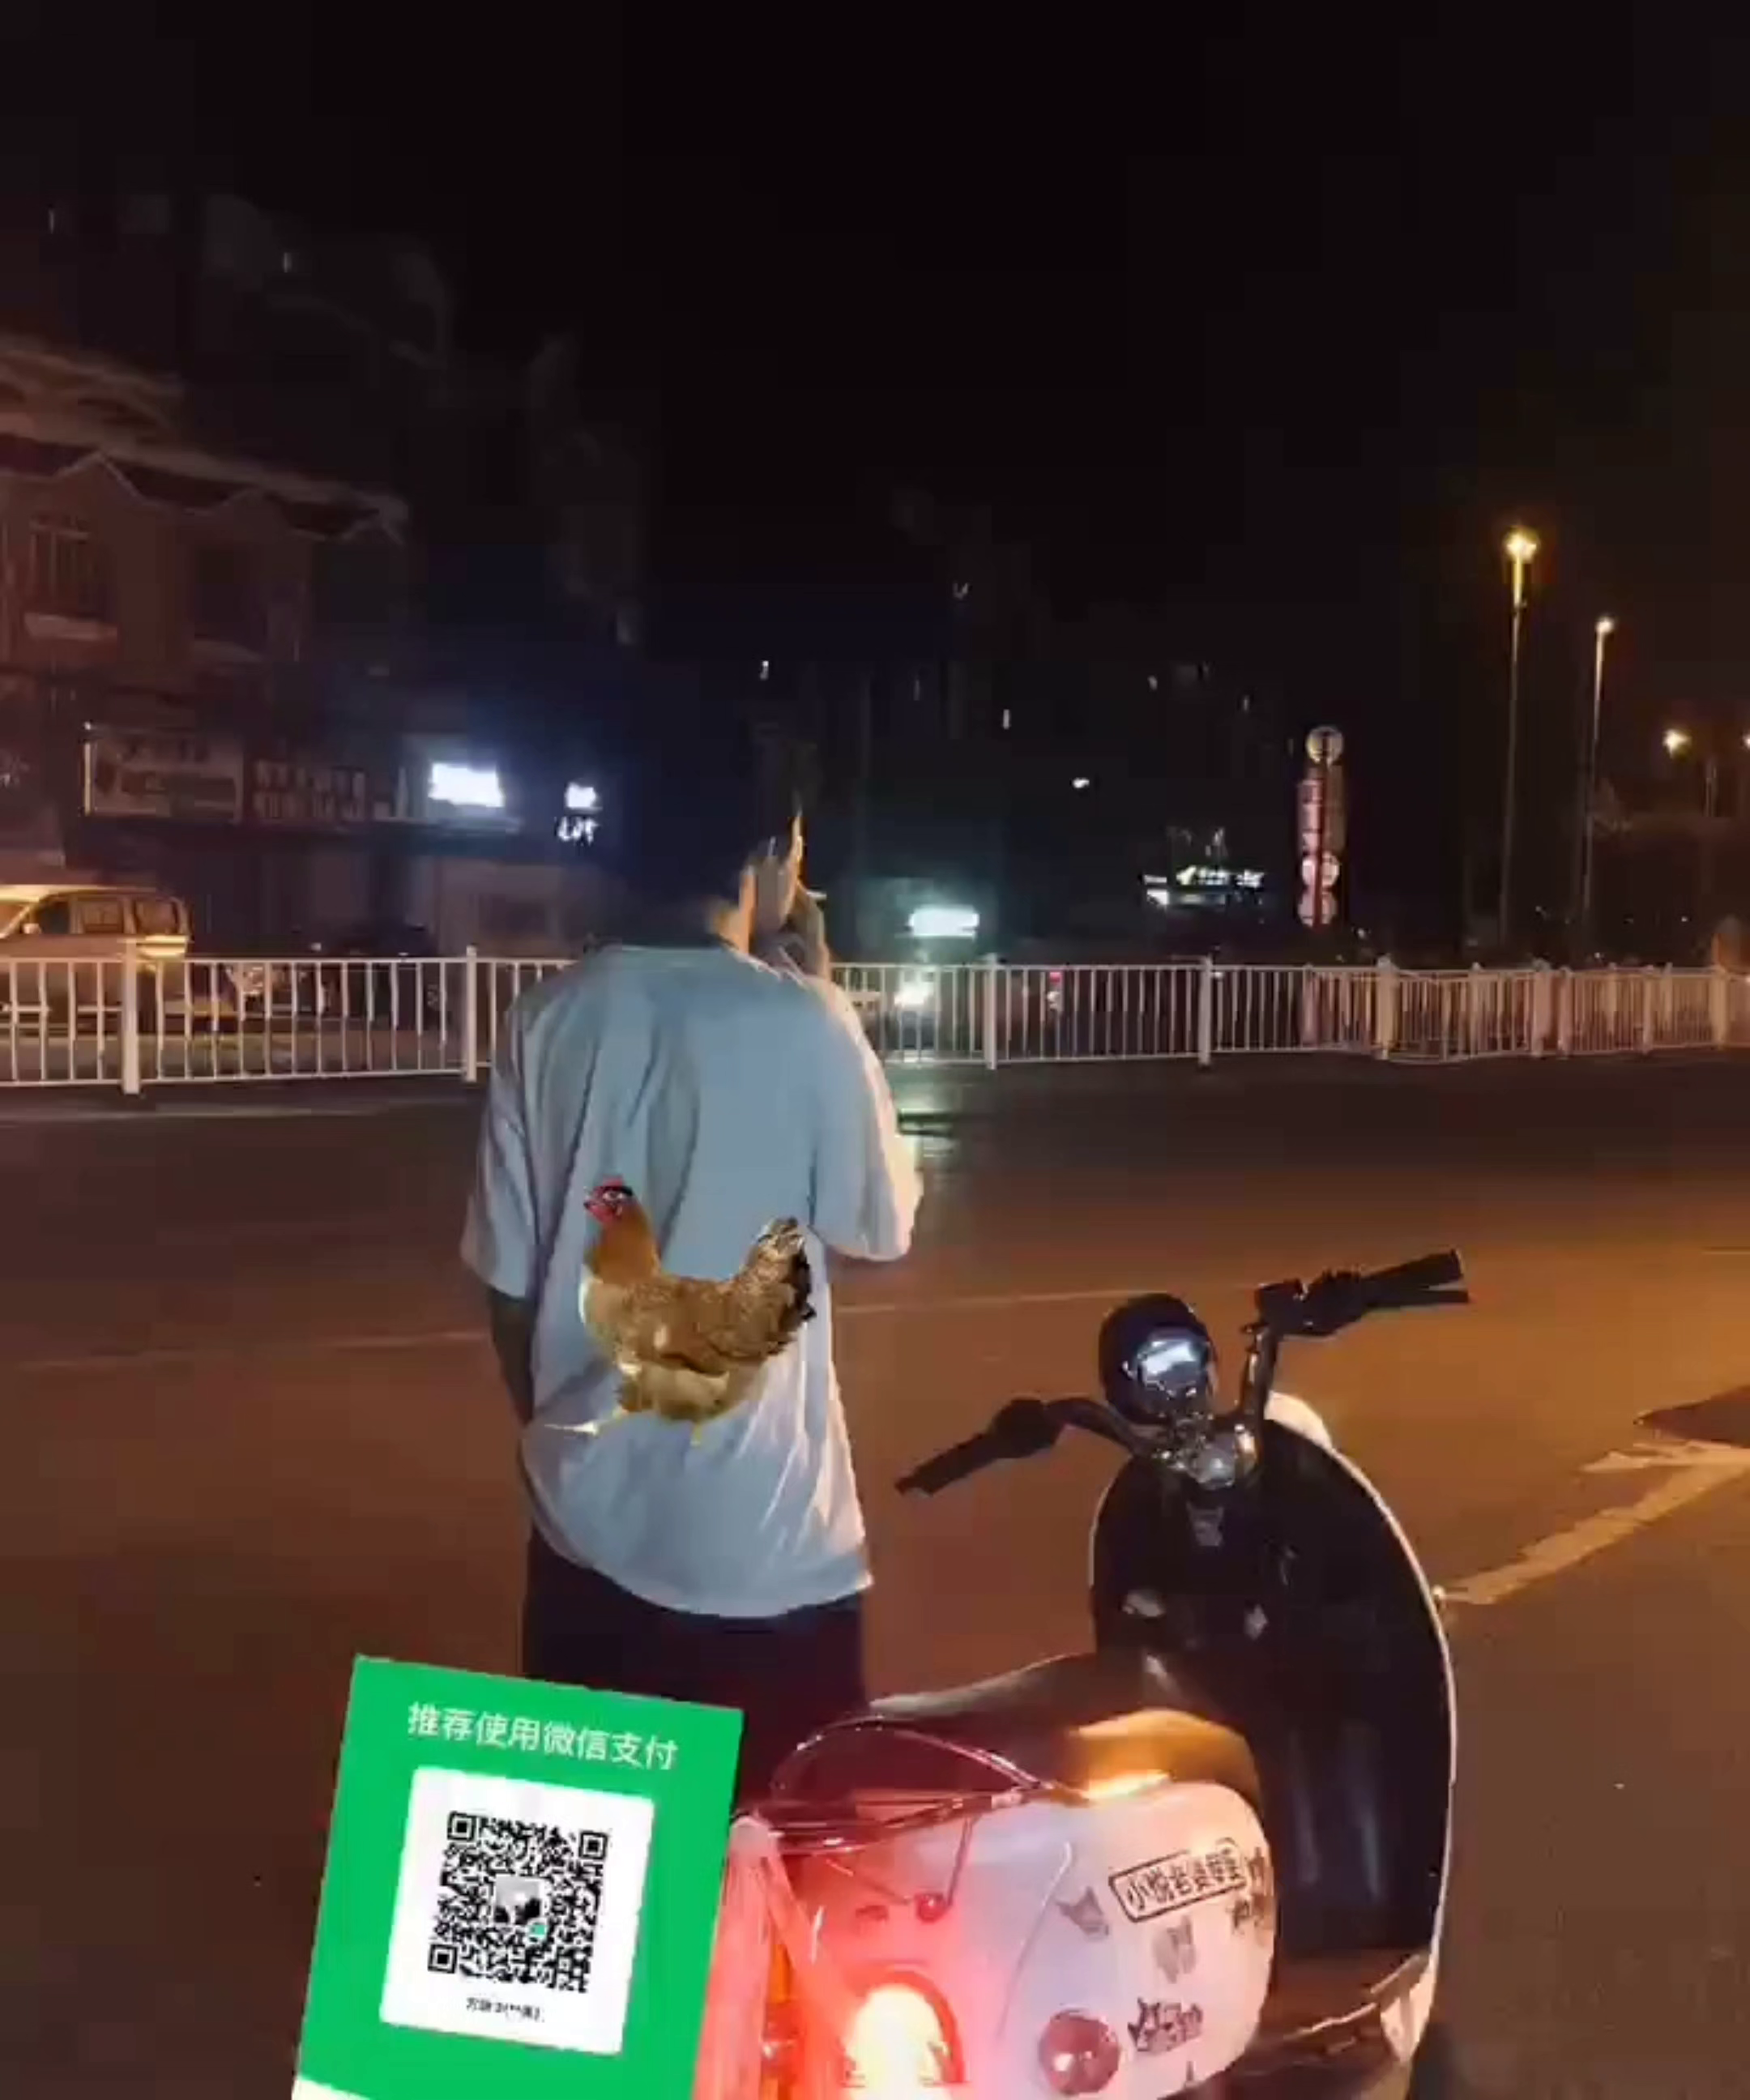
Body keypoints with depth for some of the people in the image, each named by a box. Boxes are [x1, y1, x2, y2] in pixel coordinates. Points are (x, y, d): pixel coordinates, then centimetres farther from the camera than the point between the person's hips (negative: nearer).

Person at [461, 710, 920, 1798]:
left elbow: (508, 1277, 3)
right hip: (758, 1529, -5)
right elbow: (882, 1228, -1)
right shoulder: (800, 1024, -15)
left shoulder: (552, 1017, -2)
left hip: (587, 1512, 5)